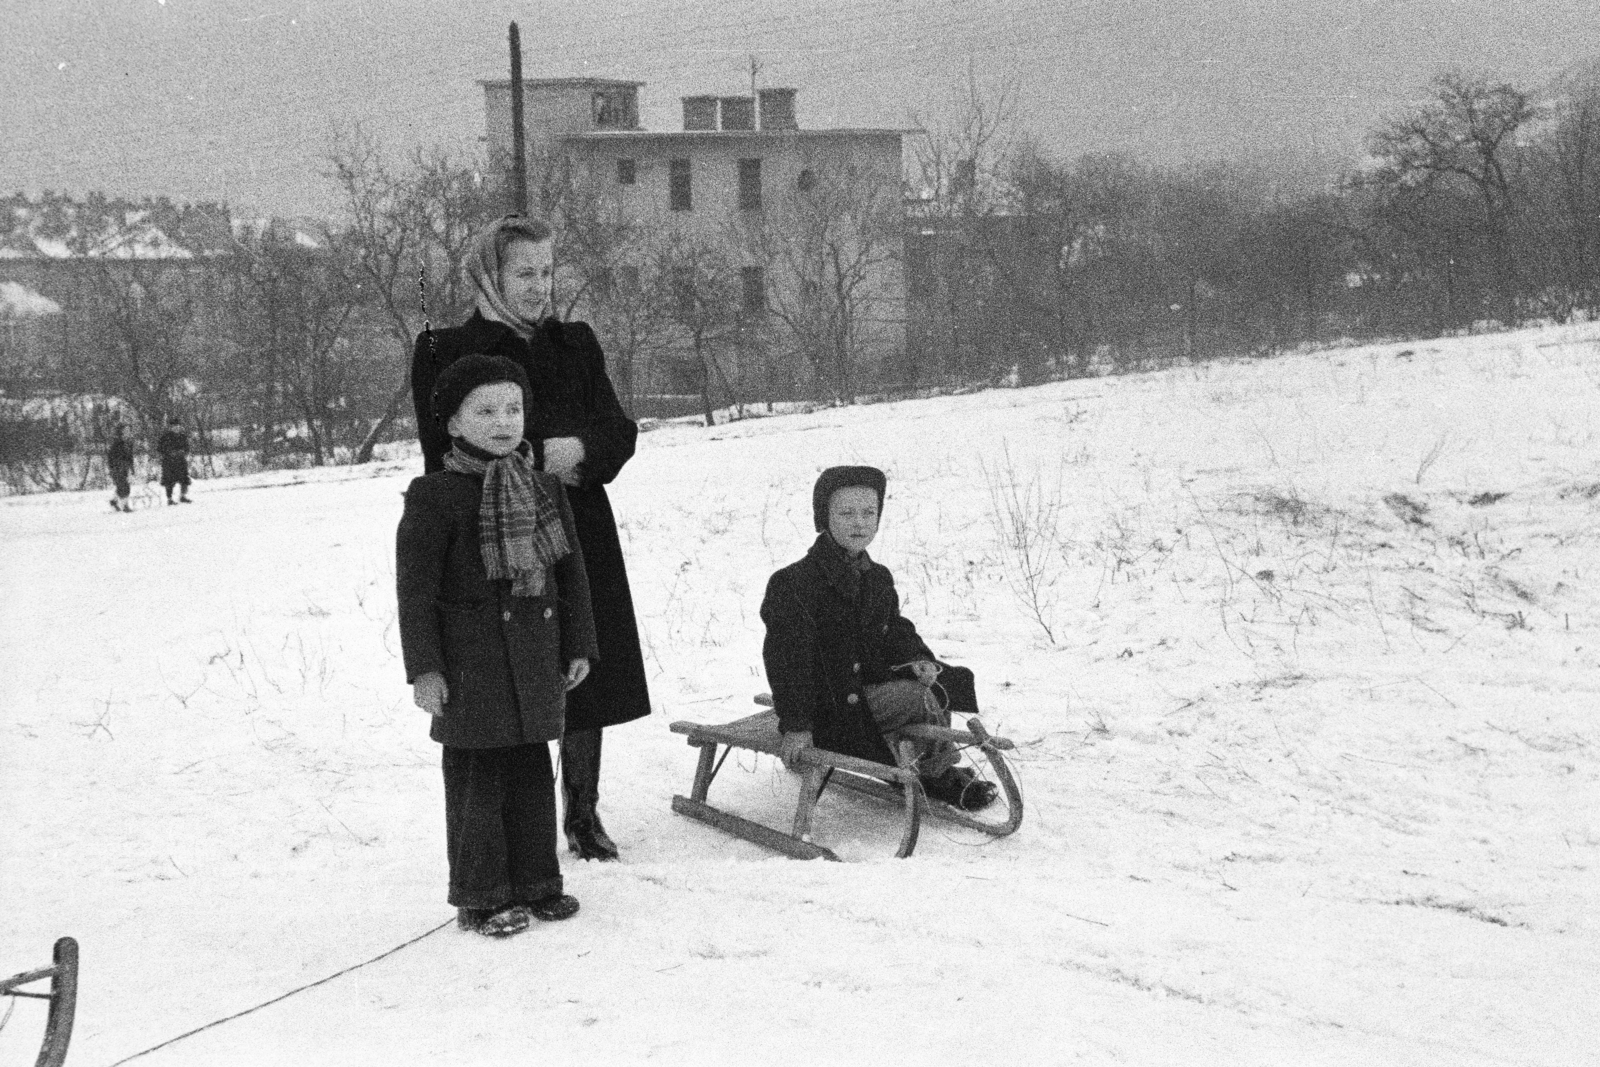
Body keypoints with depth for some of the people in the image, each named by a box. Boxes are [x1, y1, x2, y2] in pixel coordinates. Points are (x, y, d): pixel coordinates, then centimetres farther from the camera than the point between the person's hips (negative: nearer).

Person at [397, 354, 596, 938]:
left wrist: (578, 645, 13)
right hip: (471, 664, -5)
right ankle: (481, 896, 11)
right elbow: (416, 587, -8)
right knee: (477, 778, 0)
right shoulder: (434, 496, -8)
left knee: (532, 772, 12)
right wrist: (423, 666, -12)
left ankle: (535, 881, 25)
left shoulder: (545, 489, 9)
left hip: (536, 658, 5)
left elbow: (570, 571, 15)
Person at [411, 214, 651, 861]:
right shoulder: (445, 354, -1)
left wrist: (579, 451, -14)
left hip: (582, 540, 4)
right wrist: (537, 460, -14)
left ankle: (583, 814, 22)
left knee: (587, 678, 8)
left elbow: (621, 431, 8)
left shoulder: (576, 345, 13)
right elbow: (447, 458, -8)